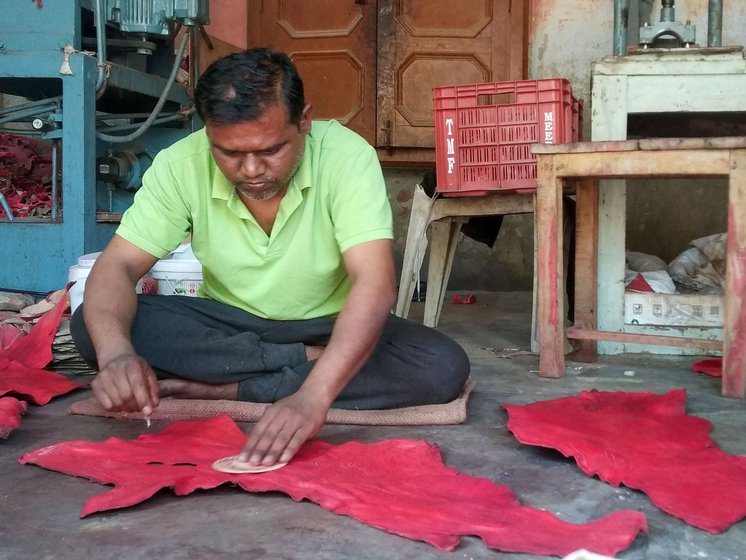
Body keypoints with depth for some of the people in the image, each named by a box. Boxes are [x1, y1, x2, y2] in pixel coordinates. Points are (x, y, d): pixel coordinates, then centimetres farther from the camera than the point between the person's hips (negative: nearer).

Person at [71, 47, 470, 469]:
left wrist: (314, 395, -48)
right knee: (92, 328, -23)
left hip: (331, 328, -1)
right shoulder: (181, 165, -17)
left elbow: (375, 285, -33)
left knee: (444, 367, -29)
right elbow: (117, 267, -17)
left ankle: (224, 389, -23)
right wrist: (115, 353, -40)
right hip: (228, 323, 2)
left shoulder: (346, 156, -24)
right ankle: (306, 362, -19)